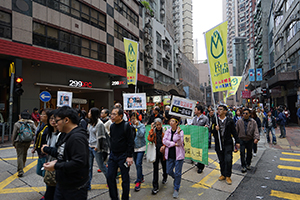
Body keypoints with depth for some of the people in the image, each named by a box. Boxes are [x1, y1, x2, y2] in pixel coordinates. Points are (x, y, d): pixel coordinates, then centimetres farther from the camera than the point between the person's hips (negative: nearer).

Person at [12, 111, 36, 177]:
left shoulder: (17, 124, -8)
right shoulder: (31, 123, -2)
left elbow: (14, 135, -2)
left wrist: (13, 143, 9)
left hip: (19, 142, -3)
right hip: (28, 142, 4)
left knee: (19, 156, 0)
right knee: (25, 153, 25)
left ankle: (20, 171, -5)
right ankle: (23, 165, 46)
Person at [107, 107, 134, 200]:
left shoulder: (126, 126, -13)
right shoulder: (112, 126, 6)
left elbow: (131, 142, -13)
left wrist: (130, 156, -16)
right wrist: (111, 152, 16)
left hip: (123, 156, -6)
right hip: (113, 155, 6)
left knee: (125, 179, 6)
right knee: (110, 177, 8)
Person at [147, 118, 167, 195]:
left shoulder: (165, 131, -3)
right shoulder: (153, 131, 0)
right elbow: (150, 139, -16)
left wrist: (164, 146, -20)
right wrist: (152, 129, -15)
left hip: (163, 152, 0)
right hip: (155, 152, 0)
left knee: (164, 166, 18)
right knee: (155, 169, 0)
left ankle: (165, 177, 50)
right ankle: (155, 187, 9)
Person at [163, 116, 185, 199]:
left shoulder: (180, 131, -8)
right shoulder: (167, 131, 2)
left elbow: (180, 143, -17)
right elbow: (164, 141, -8)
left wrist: (178, 133, -30)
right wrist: (174, 144, -15)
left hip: (178, 154, -4)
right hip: (169, 154, 4)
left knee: (178, 173, 4)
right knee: (169, 171, 11)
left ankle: (176, 189, 24)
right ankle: (176, 179, 44)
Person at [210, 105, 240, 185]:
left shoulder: (230, 121, -1)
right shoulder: (215, 120, 4)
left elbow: (234, 132, 3)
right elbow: (211, 131, 6)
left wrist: (237, 142, 2)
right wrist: (215, 129, -15)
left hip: (228, 143, -2)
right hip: (218, 143, 2)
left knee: (228, 160, -5)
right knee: (221, 160, 11)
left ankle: (228, 176, 11)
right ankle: (223, 174, 27)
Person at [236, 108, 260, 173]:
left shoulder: (253, 122, -2)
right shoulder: (239, 121, 0)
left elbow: (256, 131, -9)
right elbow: (236, 131, 5)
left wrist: (256, 138, -25)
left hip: (250, 140, 1)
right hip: (242, 139, 0)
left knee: (249, 153, 13)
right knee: (242, 153, -4)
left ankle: (248, 164, 35)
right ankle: (243, 166, 9)